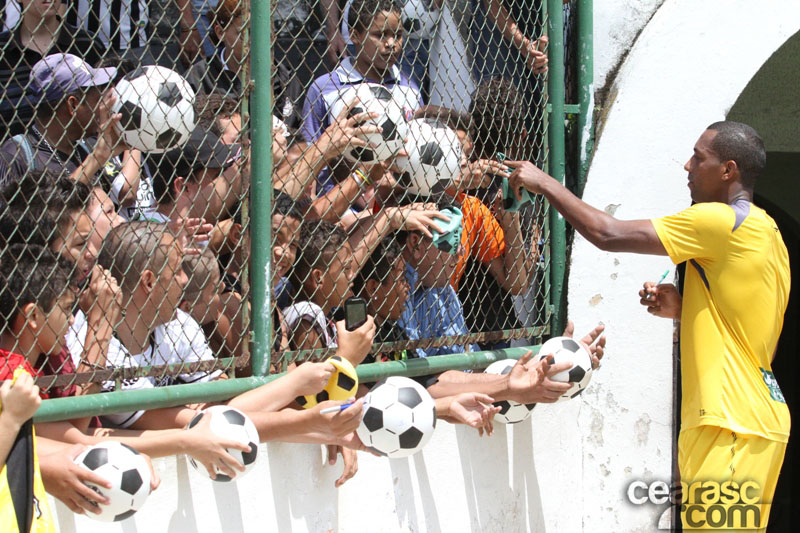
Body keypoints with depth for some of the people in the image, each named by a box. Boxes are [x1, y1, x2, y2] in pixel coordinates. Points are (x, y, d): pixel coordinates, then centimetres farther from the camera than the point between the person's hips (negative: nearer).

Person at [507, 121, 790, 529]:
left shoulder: (724, 221, -12)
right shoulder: (765, 232, 19)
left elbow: (606, 234, -12)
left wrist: (544, 183, 0)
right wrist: (682, 308, 12)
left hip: (731, 424, -10)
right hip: (759, 417, 10)